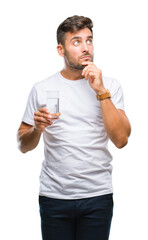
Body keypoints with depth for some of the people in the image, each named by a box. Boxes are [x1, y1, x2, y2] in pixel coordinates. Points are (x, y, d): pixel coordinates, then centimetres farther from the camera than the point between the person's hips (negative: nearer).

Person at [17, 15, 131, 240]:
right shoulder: (42, 89, 4)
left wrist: (101, 91, -13)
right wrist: (37, 129, -14)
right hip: (54, 195, 0)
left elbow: (121, 139, -9)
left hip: (98, 196, 0)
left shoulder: (110, 85, 3)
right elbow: (23, 145, 7)